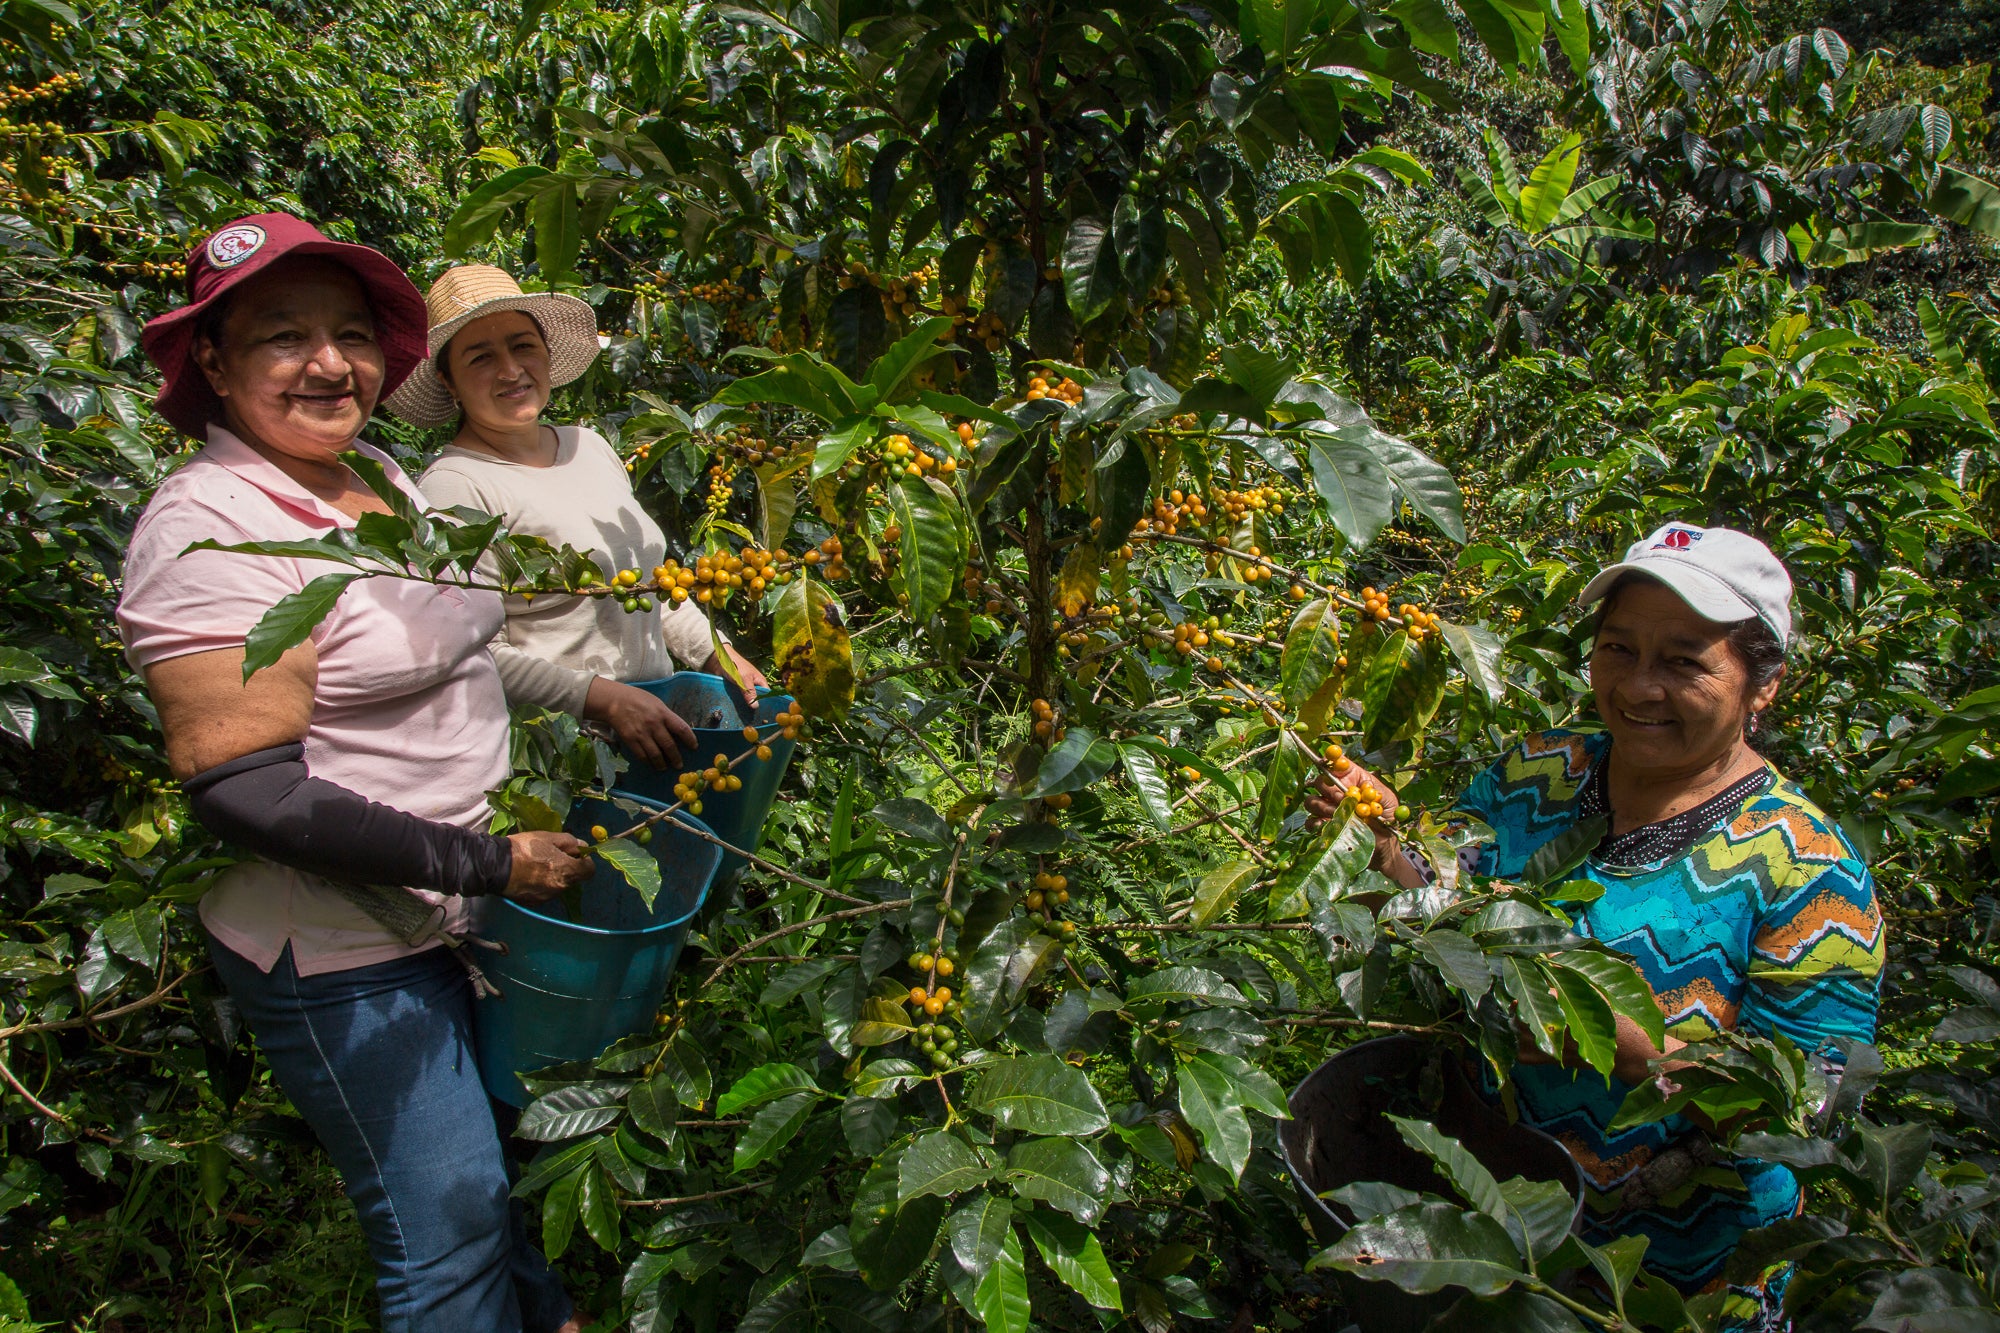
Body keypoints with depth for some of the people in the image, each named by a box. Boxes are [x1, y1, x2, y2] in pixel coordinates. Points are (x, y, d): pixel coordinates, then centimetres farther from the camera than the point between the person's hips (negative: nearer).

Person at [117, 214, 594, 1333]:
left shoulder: (380, 474, 5)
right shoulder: (211, 528, -22)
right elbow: (249, 793, -26)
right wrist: (491, 863, -21)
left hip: (460, 906, 9)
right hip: (346, 956, -8)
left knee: (508, 1144, 26)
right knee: (447, 1233, 6)